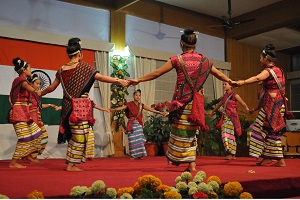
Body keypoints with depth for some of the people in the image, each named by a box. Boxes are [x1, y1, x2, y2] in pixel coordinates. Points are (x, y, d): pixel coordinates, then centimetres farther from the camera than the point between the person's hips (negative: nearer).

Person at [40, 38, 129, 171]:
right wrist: (119, 81, -17)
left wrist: (39, 93, 33)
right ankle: (71, 164, 6)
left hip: (67, 107, 6)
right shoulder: (83, 66, -6)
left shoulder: (61, 70, 8)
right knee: (79, 136, 2)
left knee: (73, 135, 17)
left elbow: (52, 87, 16)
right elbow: (100, 77, -14)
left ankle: (70, 162, 22)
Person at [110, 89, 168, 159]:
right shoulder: (129, 104, -3)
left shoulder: (141, 105, 6)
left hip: (139, 125, 3)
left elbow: (151, 109, 0)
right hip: (132, 125, -3)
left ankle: (140, 155, 9)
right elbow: (121, 107, -17)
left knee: (140, 140, 1)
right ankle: (133, 155, 8)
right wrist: (113, 109, -35)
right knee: (132, 140, -1)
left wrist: (160, 112, -9)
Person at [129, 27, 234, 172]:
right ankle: (192, 164, 12)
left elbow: (156, 73, -1)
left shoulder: (177, 60, -5)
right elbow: (220, 75, 16)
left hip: (181, 100, -3)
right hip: (196, 100, 4)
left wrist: (139, 80, 9)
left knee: (181, 130, 5)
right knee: (191, 131, 11)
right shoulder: (203, 60, 5)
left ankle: (176, 158, 12)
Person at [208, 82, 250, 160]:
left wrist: (248, 110, -34)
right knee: (225, 135, 3)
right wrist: (212, 111, 42)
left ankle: (231, 154, -7)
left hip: (231, 117, -7)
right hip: (225, 117, 7)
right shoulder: (225, 96, 16)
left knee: (229, 134, -11)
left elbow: (243, 103, -15)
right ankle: (232, 155, 8)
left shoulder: (234, 95, -4)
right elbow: (219, 104, 31)